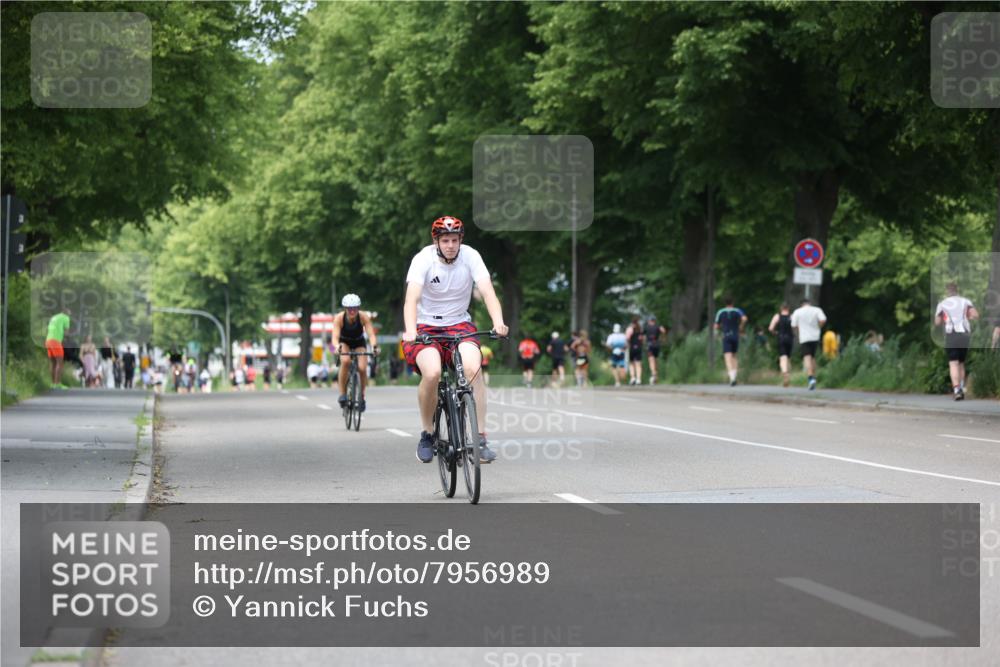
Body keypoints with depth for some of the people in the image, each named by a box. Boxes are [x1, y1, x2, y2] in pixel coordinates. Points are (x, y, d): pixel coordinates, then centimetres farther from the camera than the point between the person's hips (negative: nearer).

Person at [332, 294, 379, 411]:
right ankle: (343, 393, -20)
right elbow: (335, 337, -36)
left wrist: (374, 346, -55)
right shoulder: (339, 318, -29)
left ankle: (362, 397, 4)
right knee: (345, 361, -33)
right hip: (344, 343, -1)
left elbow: (371, 334, -35)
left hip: (359, 343, 1)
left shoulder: (364, 317, -28)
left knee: (362, 368, -21)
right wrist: (337, 347, -58)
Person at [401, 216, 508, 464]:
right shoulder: (423, 259, -15)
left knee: (473, 368, -27)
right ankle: (427, 434, -5)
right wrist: (410, 330, -46)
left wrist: (498, 322, -40)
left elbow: (487, 291, -21)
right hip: (426, 326, -1)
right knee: (432, 373, -29)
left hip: (459, 324, 2)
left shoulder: (470, 256, -11)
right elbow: (412, 298, -27)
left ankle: (480, 439, -21)